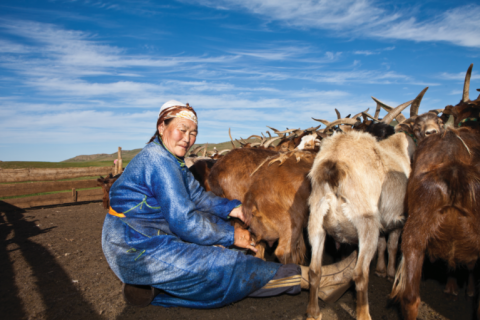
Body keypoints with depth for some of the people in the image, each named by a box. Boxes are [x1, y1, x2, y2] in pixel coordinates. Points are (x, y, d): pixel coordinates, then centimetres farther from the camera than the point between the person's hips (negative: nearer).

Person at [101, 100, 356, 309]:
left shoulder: (170, 160, 11)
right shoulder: (158, 160, -21)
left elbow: (197, 196, 11)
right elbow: (183, 221, -24)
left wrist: (232, 208, -5)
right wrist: (231, 235, -15)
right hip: (136, 251, -10)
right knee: (229, 264, -12)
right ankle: (314, 278, -9)